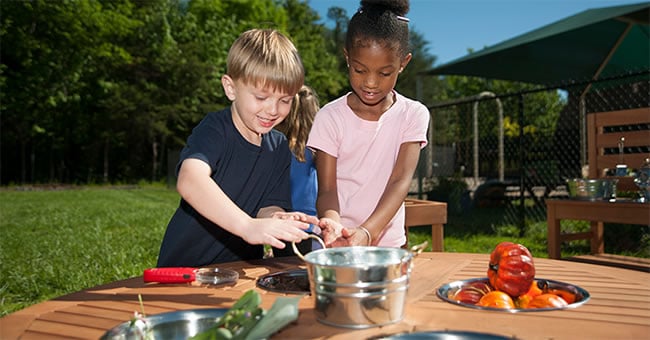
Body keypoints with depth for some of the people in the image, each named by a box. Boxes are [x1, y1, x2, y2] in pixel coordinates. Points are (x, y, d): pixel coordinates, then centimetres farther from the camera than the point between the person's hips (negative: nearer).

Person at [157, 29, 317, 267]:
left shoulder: (279, 147, 5)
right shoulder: (215, 129, -13)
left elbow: (269, 206, 2)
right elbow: (189, 182, -31)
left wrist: (278, 219, -21)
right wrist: (248, 226, -41)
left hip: (242, 269, 6)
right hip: (186, 266, -5)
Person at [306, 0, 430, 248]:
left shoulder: (413, 115, -1)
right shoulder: (330, 117, -3)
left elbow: (400, 181, -12)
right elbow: (326, 190, -6)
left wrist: (367, 232, -28)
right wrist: (332, 222, -28)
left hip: (389, 244, 0)